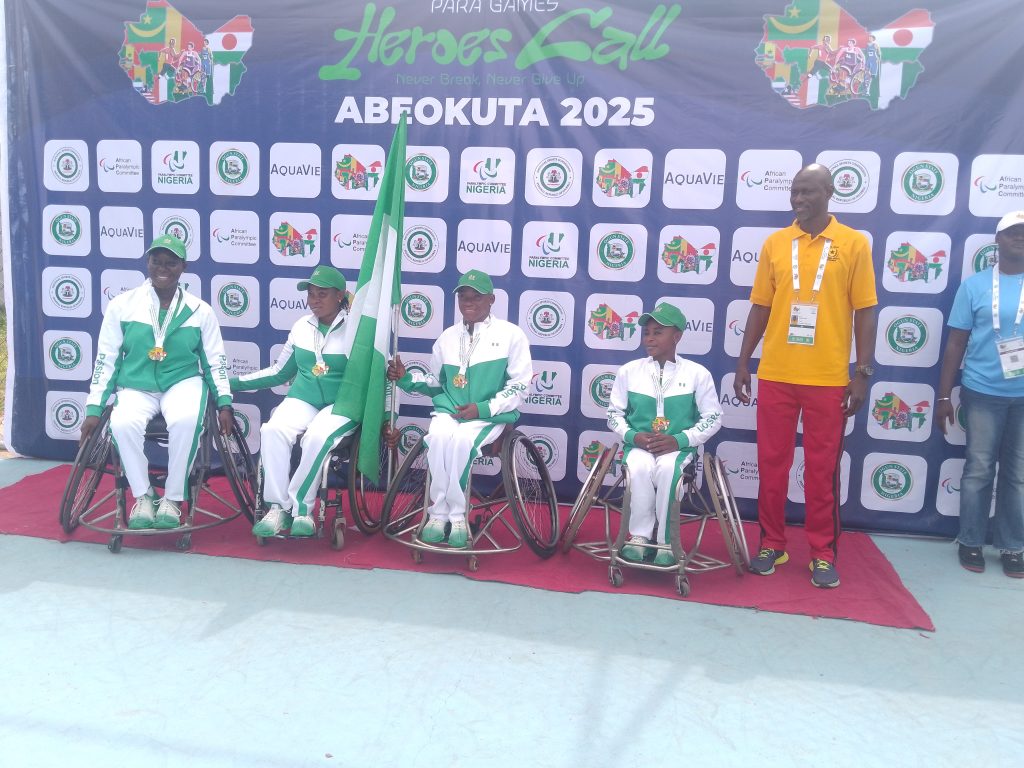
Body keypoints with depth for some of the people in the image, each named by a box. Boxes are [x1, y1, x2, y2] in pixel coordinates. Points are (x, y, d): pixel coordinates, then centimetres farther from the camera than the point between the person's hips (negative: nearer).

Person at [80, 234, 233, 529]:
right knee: (122, 424, -33)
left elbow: (215, 361, 5)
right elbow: (105, 361, 4)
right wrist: (94, 408, 0)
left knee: (186, 421, -35)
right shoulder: (122, 305, 0)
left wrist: (224, 403, -7)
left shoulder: (200, 310, 1)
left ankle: (172, 499, -13)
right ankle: (142, 496, -8)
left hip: (184, 382, 0)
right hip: (136, 386, 1)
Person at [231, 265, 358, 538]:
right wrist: (233, 382, 15)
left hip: (341, 404, -4)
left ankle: (300, 509, -18)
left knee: (316, 437, -35)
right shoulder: (301, 326, 11)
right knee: (272, 430, -27)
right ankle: (277, 507, -21)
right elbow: (279, 372, 19)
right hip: (302, 400, 4)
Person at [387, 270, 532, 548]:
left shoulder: (511, 335, 1)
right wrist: (406, 377, 3)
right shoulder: (447, 336, 15)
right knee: (439, 436, -31)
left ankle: (456, 515, -19)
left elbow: (519, 386, -3)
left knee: (462, 440, -34)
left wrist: (483, 408, -13)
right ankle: (439, 514, -21)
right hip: (449, 410, 3)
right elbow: (435, 382, 21)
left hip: (490, 416, -3)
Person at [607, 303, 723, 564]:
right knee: (640, 467, -33)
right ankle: (639, 535, -18)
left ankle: (665, 542, -21)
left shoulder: (697, 373, 1)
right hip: (639, 444, 1)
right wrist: (632, 436, -10)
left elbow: (713, 417, 1)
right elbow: (614, 412, 11)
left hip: (679, 447, -1)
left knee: (667, 468, -35)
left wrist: (680, 440, -13)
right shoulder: (629, 370, 5)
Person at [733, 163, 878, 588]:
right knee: (771, 463, 8)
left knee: (822, 469, 6)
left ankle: (823, 553, 19)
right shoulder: (775, 243, 6)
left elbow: (864, 311, 1)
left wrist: (863, 372, -4)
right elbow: (760, 307, 9)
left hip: (829, 378, -2)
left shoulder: (854, 243, 1)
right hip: (775, 375, 2)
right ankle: (772, 544, 22)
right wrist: (743, 362, 5)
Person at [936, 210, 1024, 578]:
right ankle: (970, 543, 18)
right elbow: (956, 343, 2)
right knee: (978, 470, 6)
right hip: (983, 393, -1)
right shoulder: (975, 285, 1)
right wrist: (943, 396, -1)